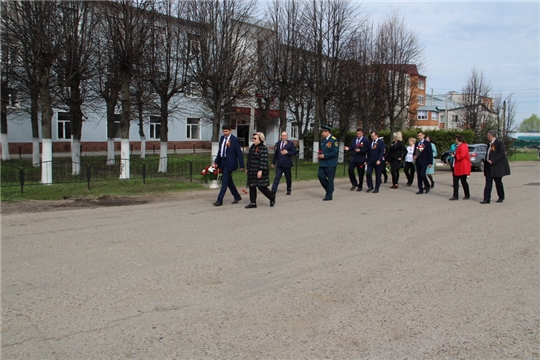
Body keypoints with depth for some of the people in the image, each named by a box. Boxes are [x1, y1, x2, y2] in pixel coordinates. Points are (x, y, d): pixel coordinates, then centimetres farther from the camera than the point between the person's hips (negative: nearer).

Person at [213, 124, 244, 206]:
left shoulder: (234, 140, -12)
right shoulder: (222, 138, 9)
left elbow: (239, 153, -11)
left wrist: (241, 166, -14)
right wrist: (216, 161, 13)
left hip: (229, 163, -8)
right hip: (222, 162, 8)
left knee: (224, 181, -7)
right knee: (229, 181, 15)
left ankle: (219, 200, -5)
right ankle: (237, 197, 29)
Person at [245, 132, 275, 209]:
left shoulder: (263, 149, -13)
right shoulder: (252, 147, 13)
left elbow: (263, 160, -20)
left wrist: (261, 170, -26)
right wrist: (247, 169, 19)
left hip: (259, 172, -9)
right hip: (252, 171, 9)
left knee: (261, 187, -5)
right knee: (251, 186, 7)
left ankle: (272, 197, 19)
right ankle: (253, 203, 13)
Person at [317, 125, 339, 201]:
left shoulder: (333, 140, -13)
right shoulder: (323, 140, 13)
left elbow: (335, 152, -18)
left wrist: (324, 156, -18)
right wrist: (319, 154, 3)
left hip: (330, 164, -8)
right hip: (322, 163, 8)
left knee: (330, 179, 0)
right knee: (320, 175, 2)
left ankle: (329, 195, 9)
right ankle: (329, 190, 22)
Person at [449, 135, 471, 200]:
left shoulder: (463, 146, -14)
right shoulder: (458, 146, 18)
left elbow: (462, 155, -25)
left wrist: (454, 156, -16)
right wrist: (453, 155, 11)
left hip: (462, 167, -10)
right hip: (457, 167, 10)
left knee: (463, 181, 0)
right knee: (455, 181, 4)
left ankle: (467, 195, 15)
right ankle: (455, 196, 5)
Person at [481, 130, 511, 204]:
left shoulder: (499, 143, -11)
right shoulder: (490, 144, 14)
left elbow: (501, 153, -18)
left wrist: (492, 161, -22)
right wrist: (486, 160, 5)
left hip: (497, 167, -7)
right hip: (489, 167, 7)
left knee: (498, 182, 6)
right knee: (488, 183, 0)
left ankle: (501, 198, 22)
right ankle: (487, 199, -1)